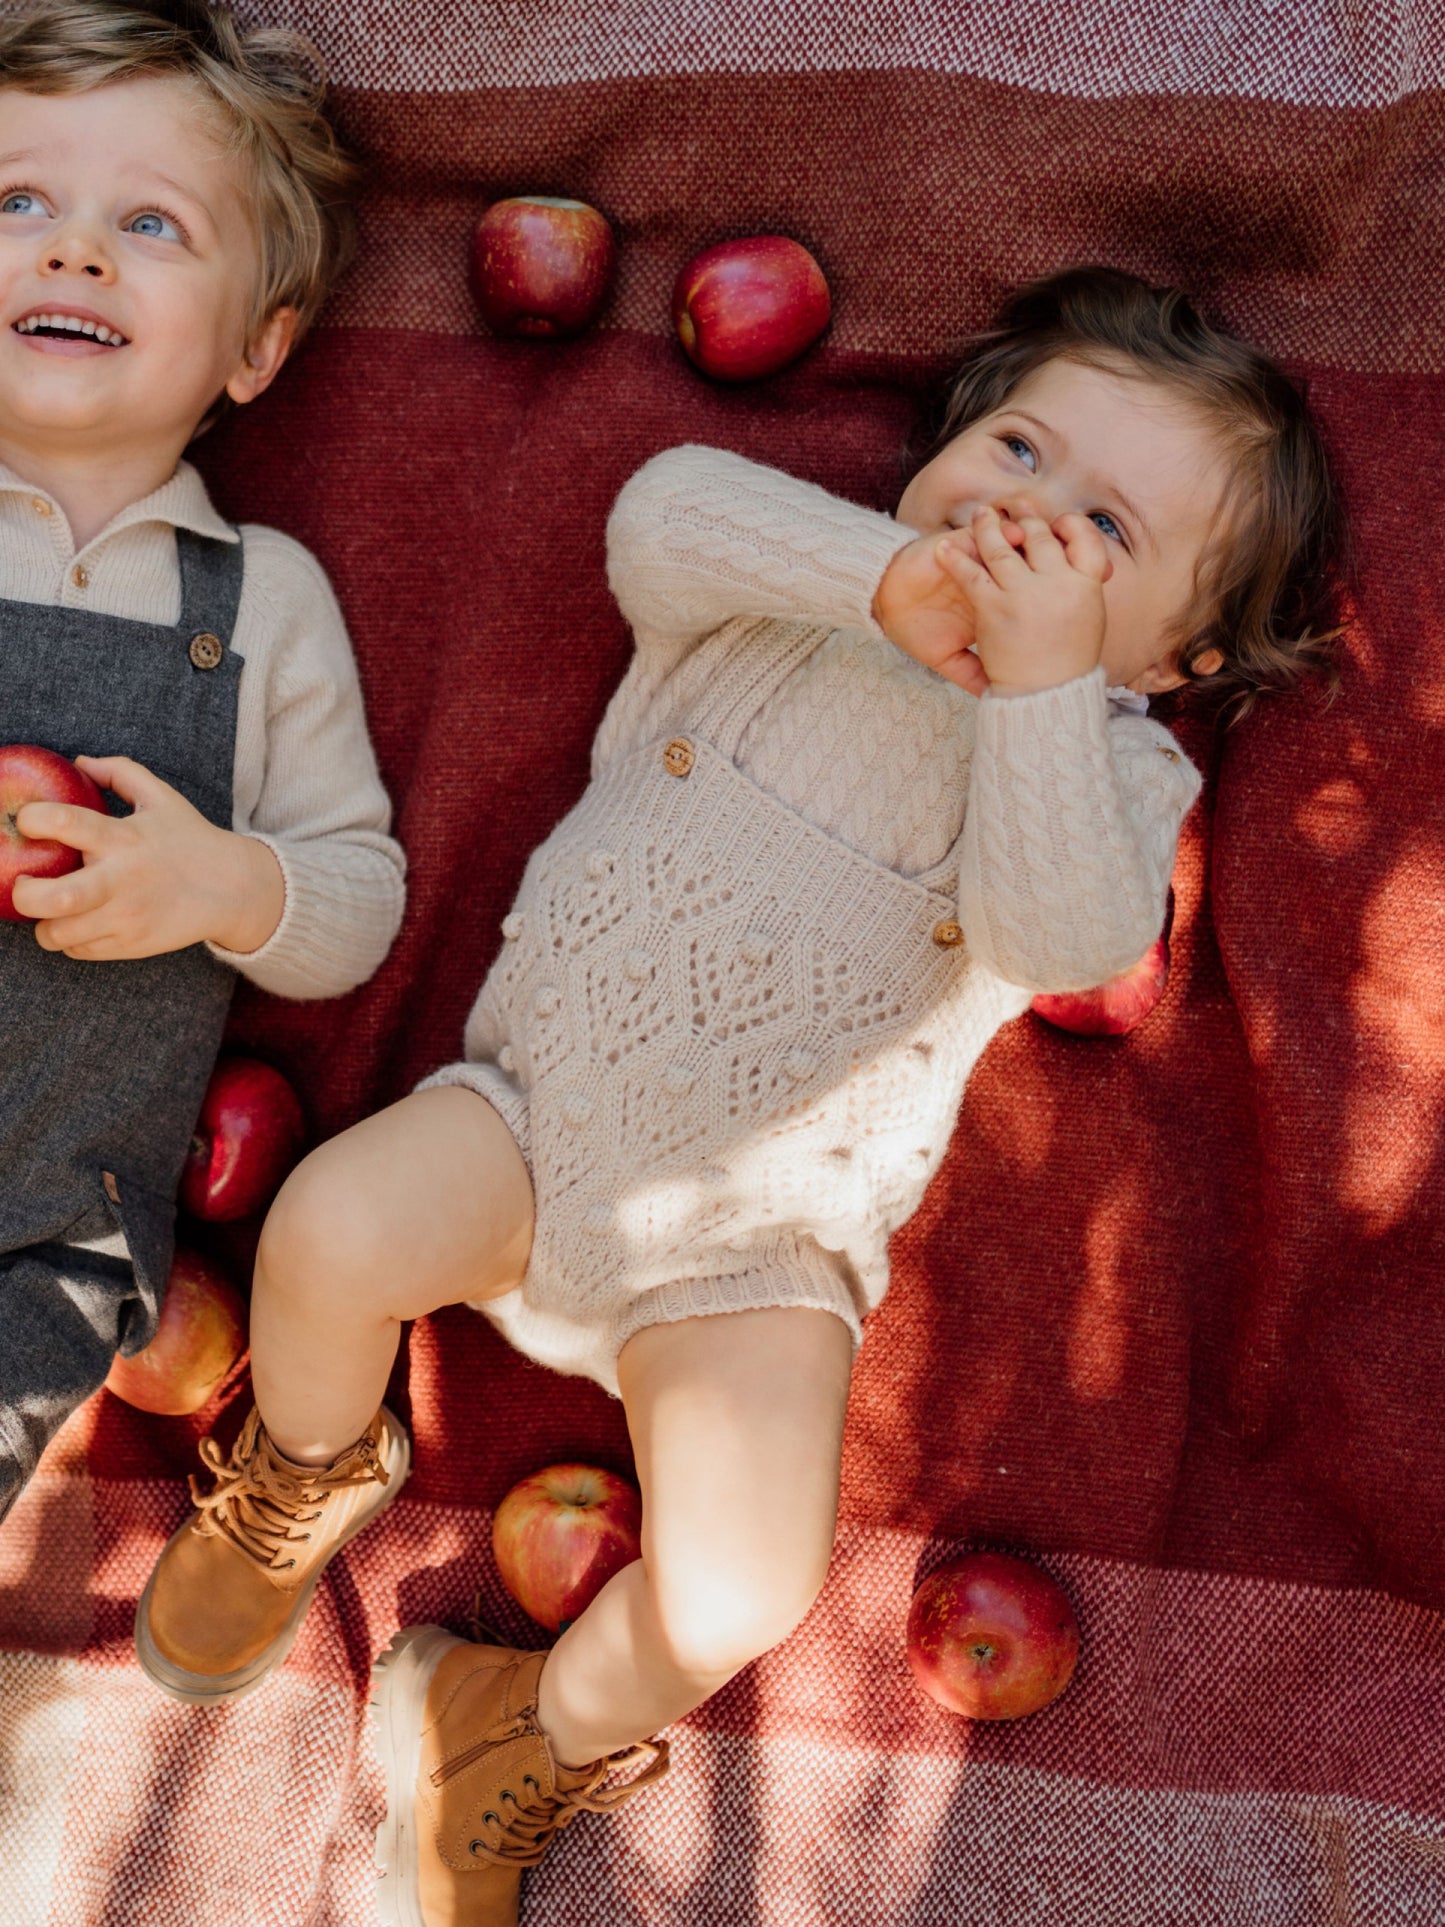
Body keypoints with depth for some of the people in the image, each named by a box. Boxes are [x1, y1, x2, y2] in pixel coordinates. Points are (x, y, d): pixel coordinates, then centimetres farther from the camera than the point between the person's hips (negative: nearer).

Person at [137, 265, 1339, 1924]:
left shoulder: (1118, 767, -1)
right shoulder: (793, 588, 3)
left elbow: (1070, 941, -21)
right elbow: (660, 523, -18)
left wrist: (1044, 680, -29)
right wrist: (890, 573, -28)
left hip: (754, 1242, -1)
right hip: (540, 1109, 2)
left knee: (731, 1599, -19)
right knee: (331, 1227, -24)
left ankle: (532, 1746, 17)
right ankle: (300, 1482, 14)